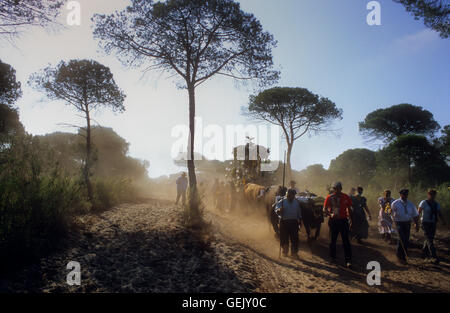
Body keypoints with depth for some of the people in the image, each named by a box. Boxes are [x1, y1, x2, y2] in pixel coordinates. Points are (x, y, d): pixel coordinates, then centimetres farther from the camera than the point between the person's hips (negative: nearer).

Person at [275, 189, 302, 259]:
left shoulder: (297, 203, 13)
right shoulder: (282, 202, 2)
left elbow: (299, 213, 19)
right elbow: (277, 211, -7)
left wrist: (300, 221, 14)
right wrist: (279, 210, -29)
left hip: (294, 222, 2)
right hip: (284, 222, -2)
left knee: (294, 238, -1)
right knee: (284, 238, 2)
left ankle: (294, 253, 10)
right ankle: (285, 251, 21)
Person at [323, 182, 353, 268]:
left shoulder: (346, 197, 0)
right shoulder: (329, 197, -3)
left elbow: (349, 209, 10)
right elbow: (324, 209, -1)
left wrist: (350, 219, 7)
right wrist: (330, 214, -19)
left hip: (343, 221, 0)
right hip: (333, 221, 0)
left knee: (346, 241, -4)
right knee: (333, 240, 10)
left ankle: (348, 260, -1)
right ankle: (333, 257, 24)